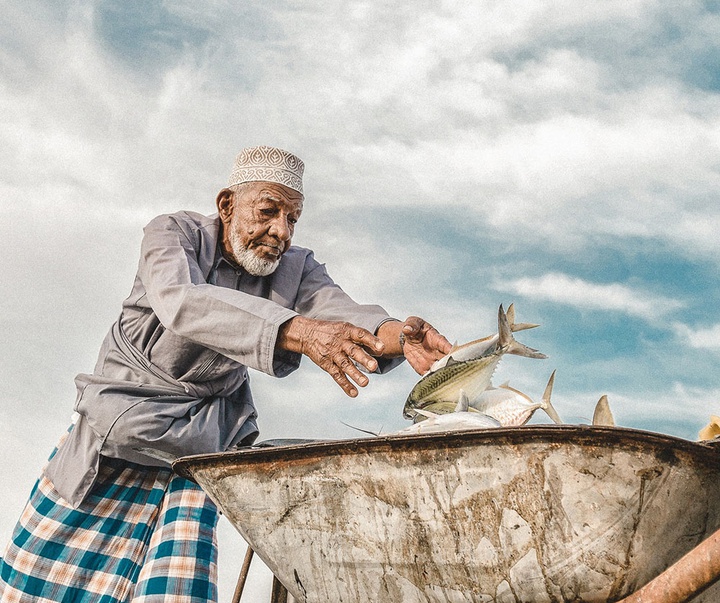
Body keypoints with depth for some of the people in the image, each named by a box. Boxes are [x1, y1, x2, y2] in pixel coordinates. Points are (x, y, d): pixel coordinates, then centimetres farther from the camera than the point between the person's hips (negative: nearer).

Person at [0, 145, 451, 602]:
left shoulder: (298, 269, -5)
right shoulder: (173, 233, -16)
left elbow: (345, 315, -25)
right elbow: (181, 301, -38)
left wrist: (397, 336, -51)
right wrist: (296, 331, -54)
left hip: (202, 439, 2)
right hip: (124, 419, -2)